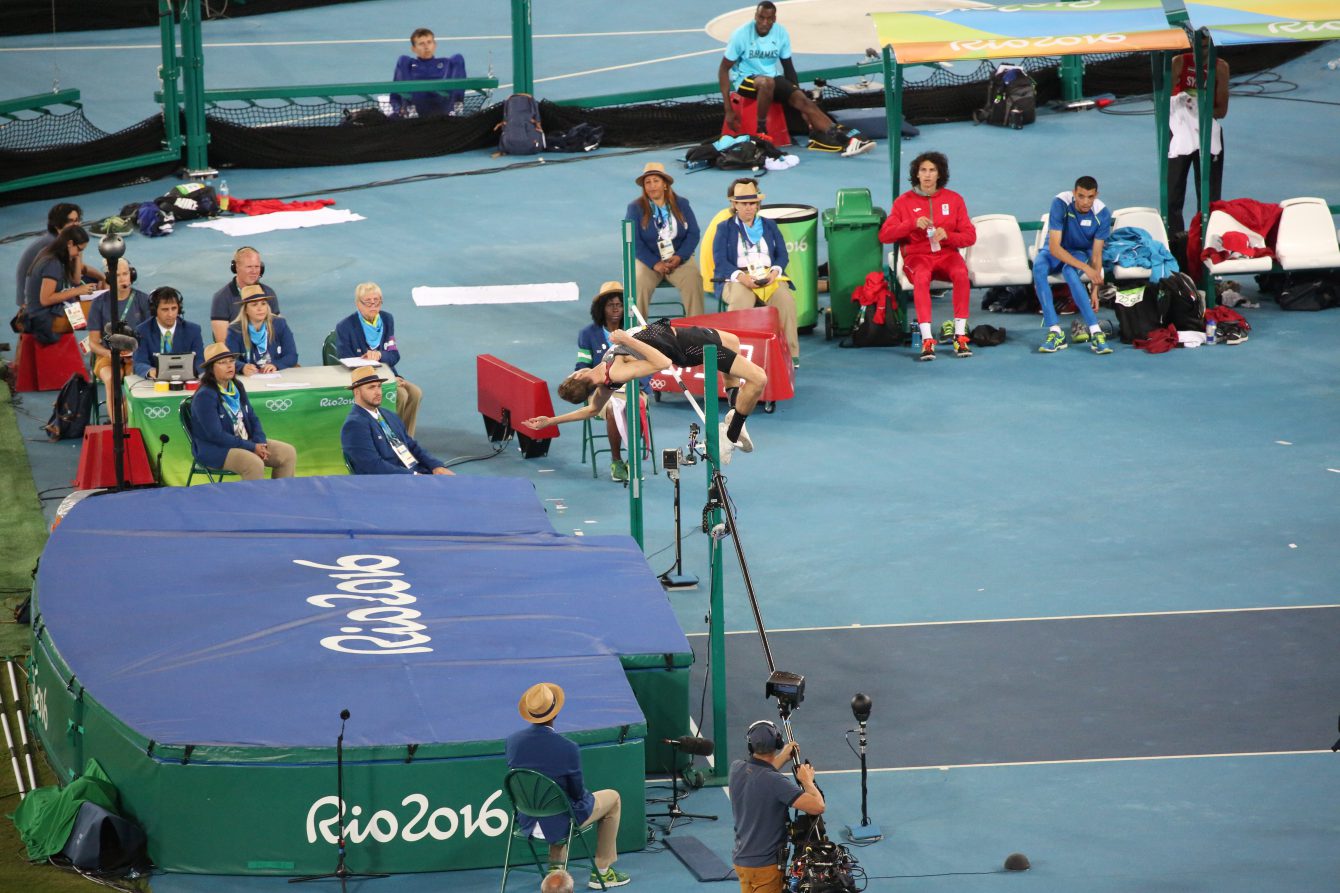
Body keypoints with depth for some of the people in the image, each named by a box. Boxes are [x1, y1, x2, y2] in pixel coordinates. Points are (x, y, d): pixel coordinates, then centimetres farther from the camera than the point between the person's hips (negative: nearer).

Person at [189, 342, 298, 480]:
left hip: (245, 442, 8)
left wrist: (260, 443, -8)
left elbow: (252, 418, 13)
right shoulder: (205, 396, -17)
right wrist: (252, 448, -21)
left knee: (288, 453, -3)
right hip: (214, 449, -8)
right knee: (254, 464, -33)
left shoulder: (237, 387, 9)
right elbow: (216, 435, -22)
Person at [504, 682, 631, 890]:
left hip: (527, 822, 5)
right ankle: (602, 871, 29)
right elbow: (578, 792, -13)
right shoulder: (567, 749, -28)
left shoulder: (512, 741, -14)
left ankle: (556, 865, 37)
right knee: (613, 799, 22)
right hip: (558, 823, -5)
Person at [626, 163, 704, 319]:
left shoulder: (682, 204, 9)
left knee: (693, 281, -27)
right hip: (648, 260, -1)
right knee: (640, 284, -31)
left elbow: (693, 234, 5)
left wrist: (679, 257, -12)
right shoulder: (635, 208, 1)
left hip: (679, 259, 1)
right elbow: (634, 241, -6)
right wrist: (654, 264, -17)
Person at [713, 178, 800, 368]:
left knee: (786, 300, -30)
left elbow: (782, 255, 15)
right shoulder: (725, 228, 14)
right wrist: (741, 276, -16)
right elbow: (720, 261, 2)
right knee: (740, 301, -38)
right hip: (737, 279, -2)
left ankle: (790, 352, -25)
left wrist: (774, 272, -9)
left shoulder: (769, 226, 23)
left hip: (769, 278, 2)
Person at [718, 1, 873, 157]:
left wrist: (797, 93, 3)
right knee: (767, 81, -38)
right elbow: (724, 69, -11)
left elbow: (788, 66, 10)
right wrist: (728, 110, -16)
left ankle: (843, 140, -29)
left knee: (802, 99, -19)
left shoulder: (781, 33, -4)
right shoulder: (741, 34, -15)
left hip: (772, 78, 4)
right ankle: (761, 132, -24)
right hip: (745, 79, -4)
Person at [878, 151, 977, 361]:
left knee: (961, 274, -34)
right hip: (917, 255, -1)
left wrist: (947, 235, -15)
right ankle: (927, 339, -43)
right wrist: (913, 224, -16)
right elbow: (884, 235, -2)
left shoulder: (954, 199, 9)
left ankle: (960, 336, -32)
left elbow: (970, 236, 7)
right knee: (921, 278, -37)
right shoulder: (904, 201, 7)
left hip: (947, 253, 1)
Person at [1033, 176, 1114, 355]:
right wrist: (1085, 267, -36)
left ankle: (1095, 333, -42)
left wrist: (1094, 289, -24)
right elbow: (1054, 247, -30)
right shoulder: (1060, 203, -27)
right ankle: (1054, 331, -38)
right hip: (1056, 250, 0)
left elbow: (1096, 255, -15)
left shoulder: (1102, 213, -20)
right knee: (1038, 267, -34)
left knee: (1069, 271, -36)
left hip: (1081, 252, 0)